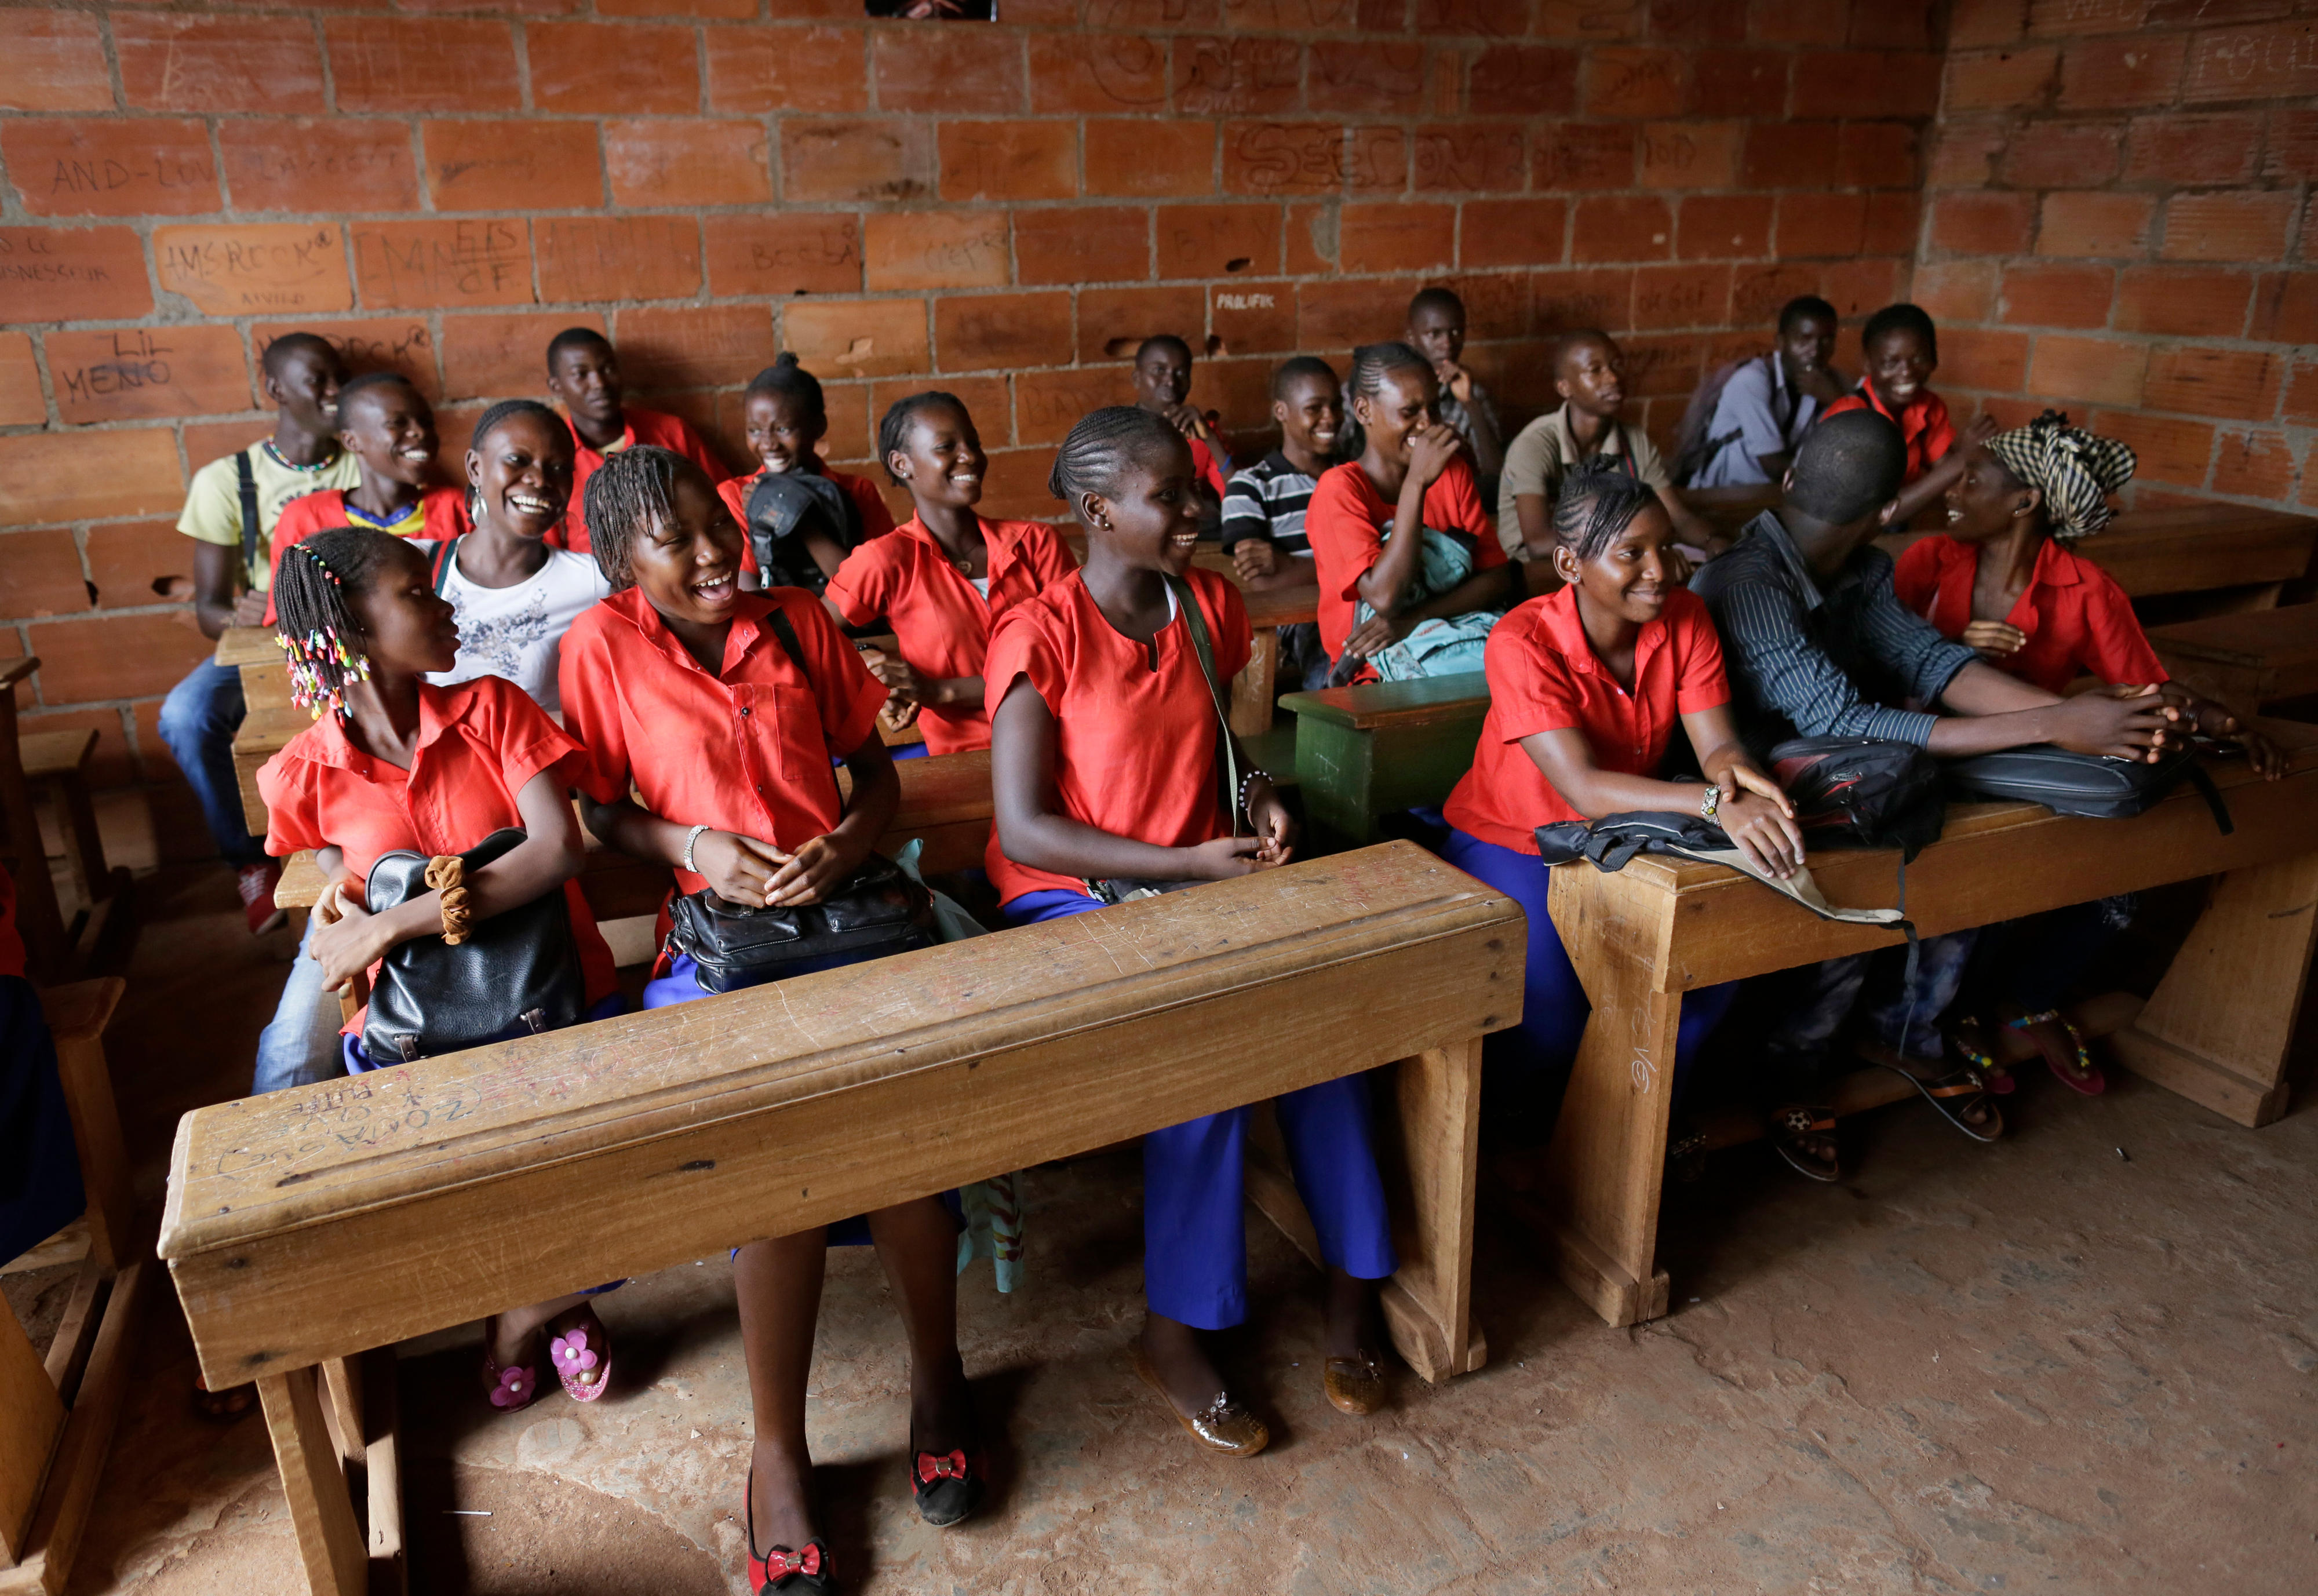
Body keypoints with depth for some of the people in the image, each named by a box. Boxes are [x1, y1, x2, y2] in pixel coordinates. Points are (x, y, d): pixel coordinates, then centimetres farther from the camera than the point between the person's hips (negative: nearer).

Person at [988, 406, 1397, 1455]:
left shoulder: (1209, 608, 7)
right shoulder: (1040, 639, -12)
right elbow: (1023, 832, -17)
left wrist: (1257, 800, -2)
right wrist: (1192, 862, -20)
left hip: (1205, 882, 5)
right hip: (1072, 903, -5)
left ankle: (1351, 1287, -5)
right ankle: (1174, 1337, -10)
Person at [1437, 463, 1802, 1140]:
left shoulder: (1683, 618, -7)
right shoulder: (1522, 644, -25)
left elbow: (1717, 744, -13)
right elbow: (1582, 788, -35)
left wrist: (1736, 772, -39)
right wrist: (1715, 803, -48)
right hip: (1514, 847, -5)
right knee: (1547, 1023, -25)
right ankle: (1518, 1139, 12)